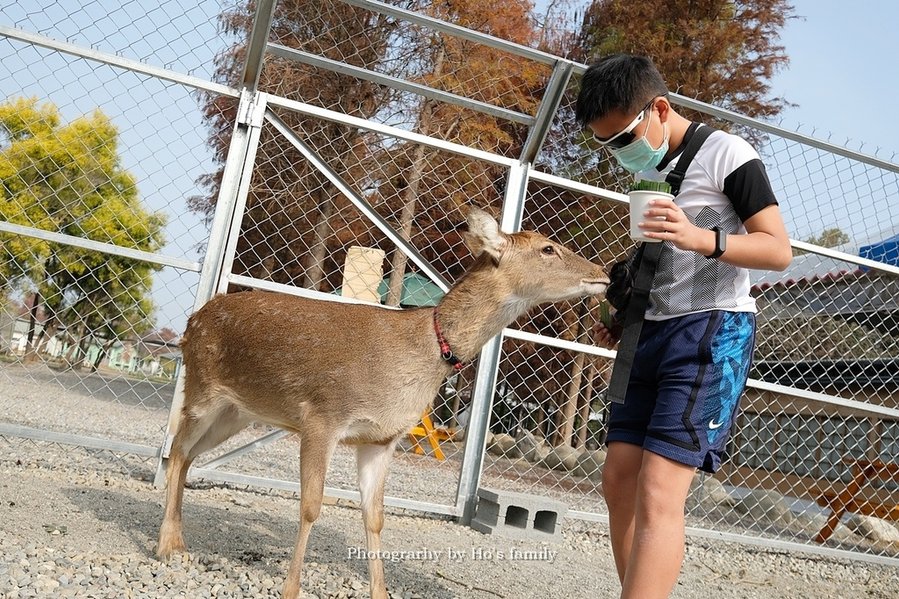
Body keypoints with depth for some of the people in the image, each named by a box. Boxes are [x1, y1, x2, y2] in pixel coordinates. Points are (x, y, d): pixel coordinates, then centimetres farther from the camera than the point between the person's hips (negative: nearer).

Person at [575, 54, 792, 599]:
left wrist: (703, 239, -26)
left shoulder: (725, 152, -4)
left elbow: (779, 249, -10)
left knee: (658, 494, -17)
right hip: (653, 332, 8)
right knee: (619, 480, 3)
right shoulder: (649, 172, 18)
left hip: (714, 329, -8)